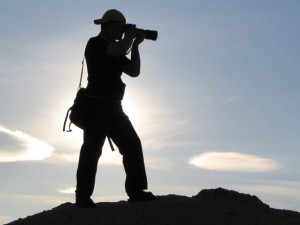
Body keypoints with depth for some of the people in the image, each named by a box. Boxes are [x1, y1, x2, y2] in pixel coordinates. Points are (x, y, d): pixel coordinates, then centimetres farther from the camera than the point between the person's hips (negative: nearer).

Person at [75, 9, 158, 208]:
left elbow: (134, 71, 16)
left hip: (112, 107, 8)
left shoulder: (115, 50, 20)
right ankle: (83, 196, 3)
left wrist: (135, 45, 11)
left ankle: (136, 191, 3)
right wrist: (130, 35, -3)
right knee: (92, 149, -6)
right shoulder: (95, 44, -5)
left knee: (132, 145, 1)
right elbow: (121, 48, -23)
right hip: (96, 105, -8)